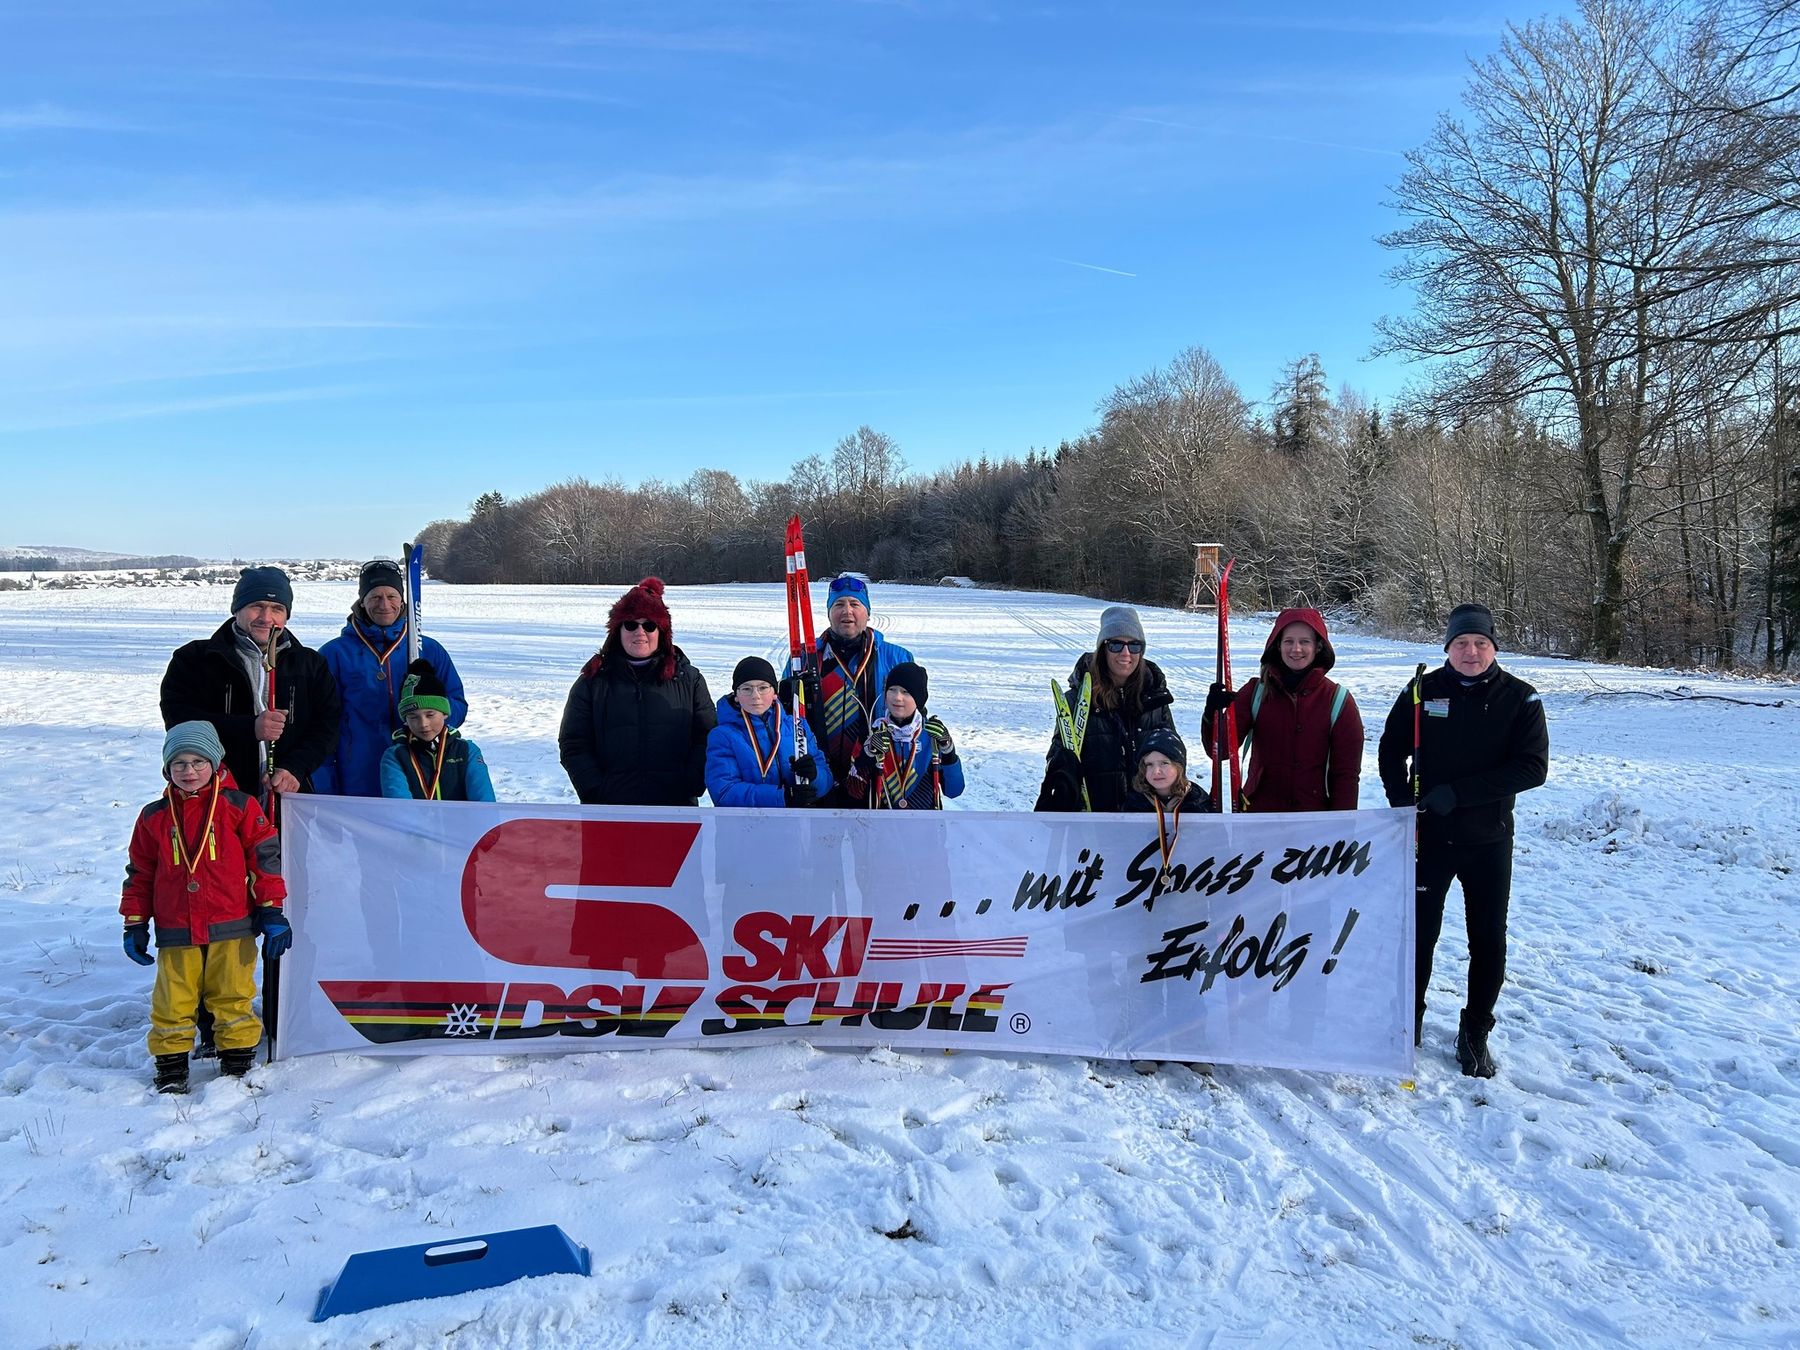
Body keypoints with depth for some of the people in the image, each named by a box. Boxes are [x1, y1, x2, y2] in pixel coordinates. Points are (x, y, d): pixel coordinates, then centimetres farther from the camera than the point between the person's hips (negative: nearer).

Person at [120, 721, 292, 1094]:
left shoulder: (239, 806, -1)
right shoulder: (154, 817, 7)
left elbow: (265, 857, -1)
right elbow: (139, 873, 14)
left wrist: (272, 911, -3)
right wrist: (135, 924, 11)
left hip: (231, 930, -2)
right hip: (175, 934, 2)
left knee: (234, 998, 7)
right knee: (172, 1003, 7)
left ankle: (237, 1064, 20)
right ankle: (171, 1069, 22)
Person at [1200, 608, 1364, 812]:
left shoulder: (1338, 700, -1)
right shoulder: (1256, 692, 1)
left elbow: (1347, 772, 2)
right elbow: (1219, 750, -5)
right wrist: (1212, 716, -23)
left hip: (1314, 815, -1)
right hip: (1258, 811, 1)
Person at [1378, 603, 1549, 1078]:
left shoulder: (1519, 699, -4)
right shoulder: (1422, 692, -1)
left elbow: (1532, 767, -12)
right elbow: (1391, 753, 7)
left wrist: (1458, 793, -19)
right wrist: (1403, 805, -8)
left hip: (1488, 841, 0)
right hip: (1428, 837, 0)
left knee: (1488, 940, 7)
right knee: (1419, 932, 8)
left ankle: (1475, 1034, 23)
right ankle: (1408, 1022, 25)